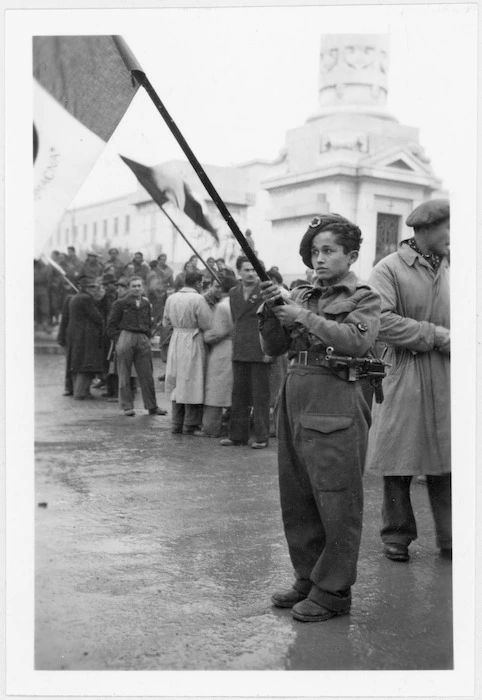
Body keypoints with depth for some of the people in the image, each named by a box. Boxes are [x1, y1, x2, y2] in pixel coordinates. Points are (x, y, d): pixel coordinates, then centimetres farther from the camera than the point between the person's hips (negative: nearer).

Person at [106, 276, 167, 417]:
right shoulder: (120, 304, 1)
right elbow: (111, 324, 2)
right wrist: (118, 340, -5)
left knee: (147, 374, 3)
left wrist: (147, 338, 10)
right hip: (125, 337, -3)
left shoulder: (146, 304, 13)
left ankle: (151, 406, 9)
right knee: (124, 375, 1)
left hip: (143, 340, 3)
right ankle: (127, 406, 8)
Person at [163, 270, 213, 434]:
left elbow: (166, 323, 11)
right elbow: (207, 325, -13)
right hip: (193, 343, -6)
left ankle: (177, 424, 18)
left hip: (176, 342, 6)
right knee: (192, 385, 3)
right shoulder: (198, 299, -14)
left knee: (178, 384, 14)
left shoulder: (171, 298, 4)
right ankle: (190, 425, 6)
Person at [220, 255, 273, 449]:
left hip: (260, 353, -5)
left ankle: (261, 437, 10)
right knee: (239, 395, 10)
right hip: (239, 353, 6)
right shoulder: (234, 293, 12)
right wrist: (235, 344, 15)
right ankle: (237, 434, 18)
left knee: (260, 396, 1)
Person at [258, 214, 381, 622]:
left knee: (337, 501, -2)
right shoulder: (302, 295, 16)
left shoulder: (364, 298, 2)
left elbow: (356, 341, -16)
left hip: (335, 403, -6)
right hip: (294, 399, 6)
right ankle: (307, 579, 26)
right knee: (296, 498, 11)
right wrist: (271, 310, -4)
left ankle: (333, 592, 10)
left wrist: (305, 317, -15)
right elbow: (274, 347, 12)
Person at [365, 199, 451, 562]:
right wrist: (437, 336, -15)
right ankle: (397, 535, 19)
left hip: (446, 381, 5)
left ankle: (450, 537, 19)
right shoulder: (389, 269, -6)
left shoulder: (447, 270, 12)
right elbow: (381, 322, -18)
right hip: (405, 378, -4)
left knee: (446, 462, 8)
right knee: (399, 462, 5)